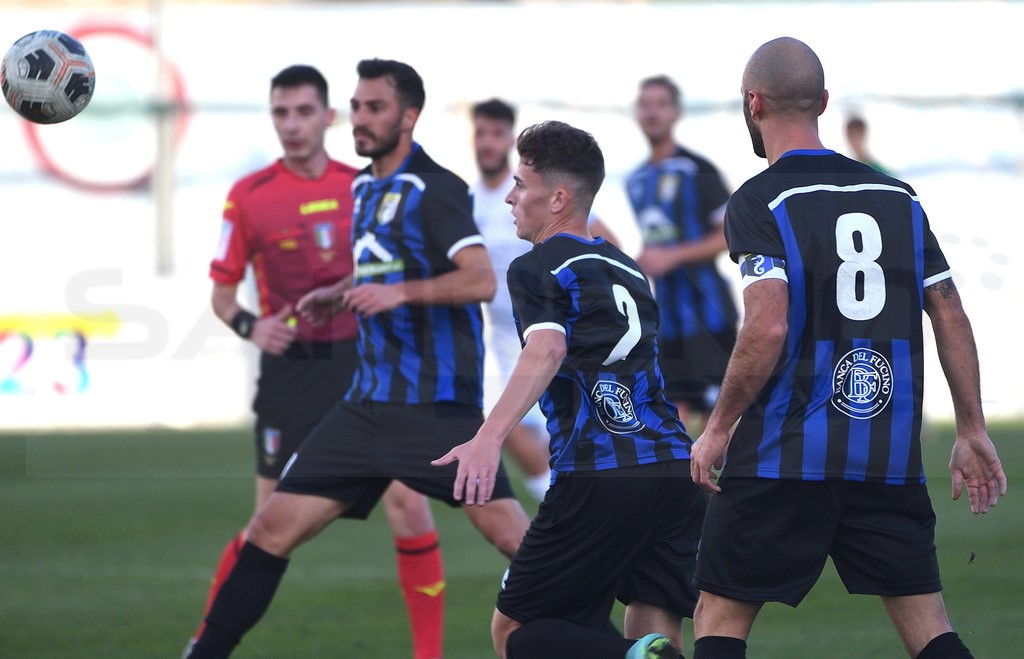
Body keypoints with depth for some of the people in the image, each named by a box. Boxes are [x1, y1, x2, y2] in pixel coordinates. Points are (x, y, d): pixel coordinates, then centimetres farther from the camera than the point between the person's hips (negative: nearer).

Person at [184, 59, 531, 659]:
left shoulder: (434, 188, -9)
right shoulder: (364, 188, 15)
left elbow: (480, 280, -20)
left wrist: (400, 292, -29)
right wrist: (340, 293, 19)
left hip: (438, 404, -7)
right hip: (369, 401, 7)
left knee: (509, 532, -12)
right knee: (274, 528, 1)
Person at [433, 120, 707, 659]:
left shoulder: (535, 269, 3)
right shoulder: (628, 270, 25)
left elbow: (547, 351, -17)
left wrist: (489, 438, -29)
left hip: (598, 474, -6)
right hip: (677, 467, 6)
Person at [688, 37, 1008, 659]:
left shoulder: (758, 203, -7)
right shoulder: (898, 197, 10)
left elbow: (768, 328, -18)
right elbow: (952, 320, 10)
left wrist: (719, 428, -7)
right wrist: (973, 432, 17)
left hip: (784, 457, -4)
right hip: (891, 461, 5)